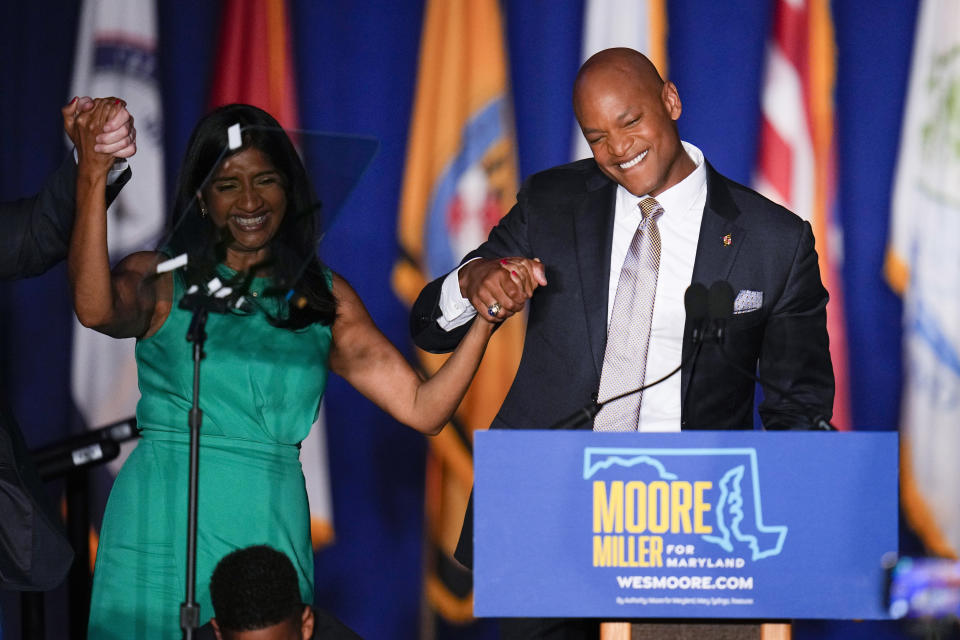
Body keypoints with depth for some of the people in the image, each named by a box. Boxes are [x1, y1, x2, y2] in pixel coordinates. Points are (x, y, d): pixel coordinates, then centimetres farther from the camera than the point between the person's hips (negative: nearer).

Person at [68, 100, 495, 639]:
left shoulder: (325, 298, 11)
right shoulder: (161, 279, 2)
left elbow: (422, 408, 5)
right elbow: (96, 309, -23)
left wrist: (486, 318, -7)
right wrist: (93, 180, -27)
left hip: (269, 528, 3)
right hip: (162, 525, -2)